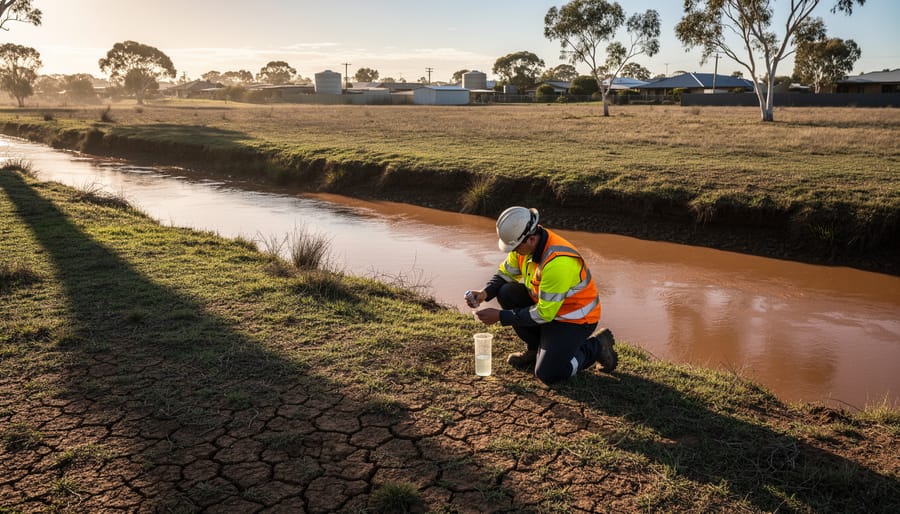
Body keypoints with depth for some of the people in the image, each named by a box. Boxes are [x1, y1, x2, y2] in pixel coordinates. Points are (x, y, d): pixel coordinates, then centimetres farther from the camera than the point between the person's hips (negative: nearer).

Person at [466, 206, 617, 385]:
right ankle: (534, 348, 9)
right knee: (506, 293, -10)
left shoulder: (557, 262, -35)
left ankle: (596, 347, 7)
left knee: (548, 374, -18)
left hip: (575, 318, -8)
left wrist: (500, 316, -23)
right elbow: (505, 274, 5)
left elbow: (543, 314, -27)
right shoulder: (525, 244, -10)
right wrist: (485, 293, -16)